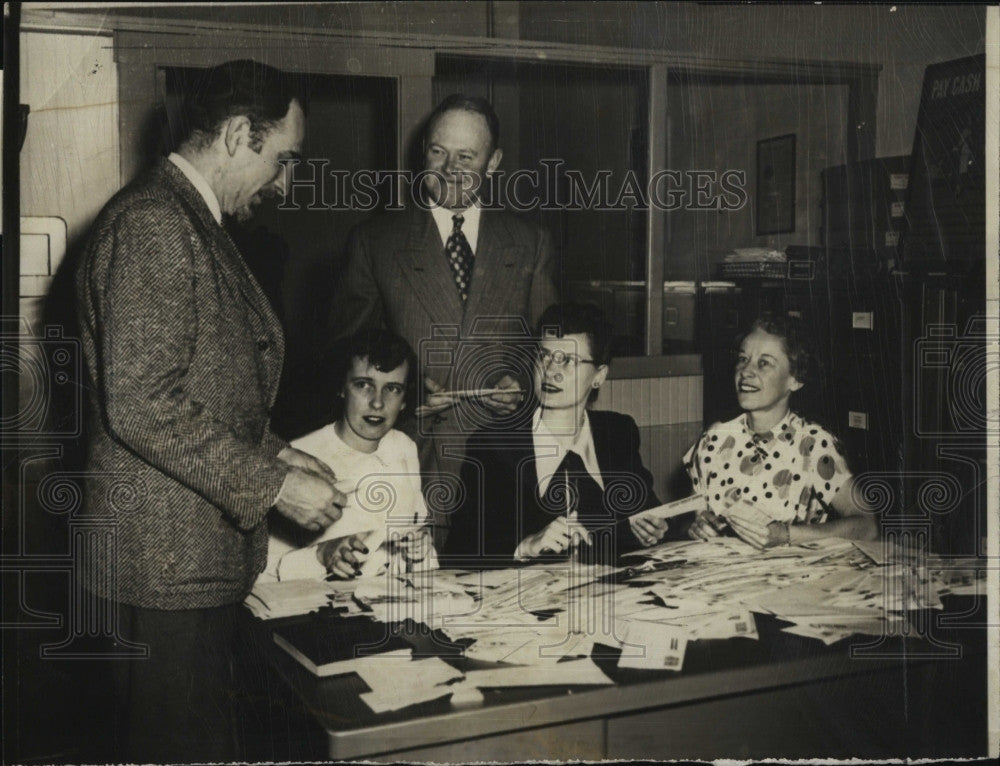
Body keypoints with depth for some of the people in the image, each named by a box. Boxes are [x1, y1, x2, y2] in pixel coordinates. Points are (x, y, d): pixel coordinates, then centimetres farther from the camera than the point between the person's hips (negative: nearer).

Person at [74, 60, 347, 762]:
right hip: (168, 559, -10)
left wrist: (274, 452, 12)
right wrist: (273, 485, -18)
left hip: (206, 556, 10)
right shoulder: (152, 223, -17)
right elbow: (142, 405, -24)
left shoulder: (193, 222, 17)